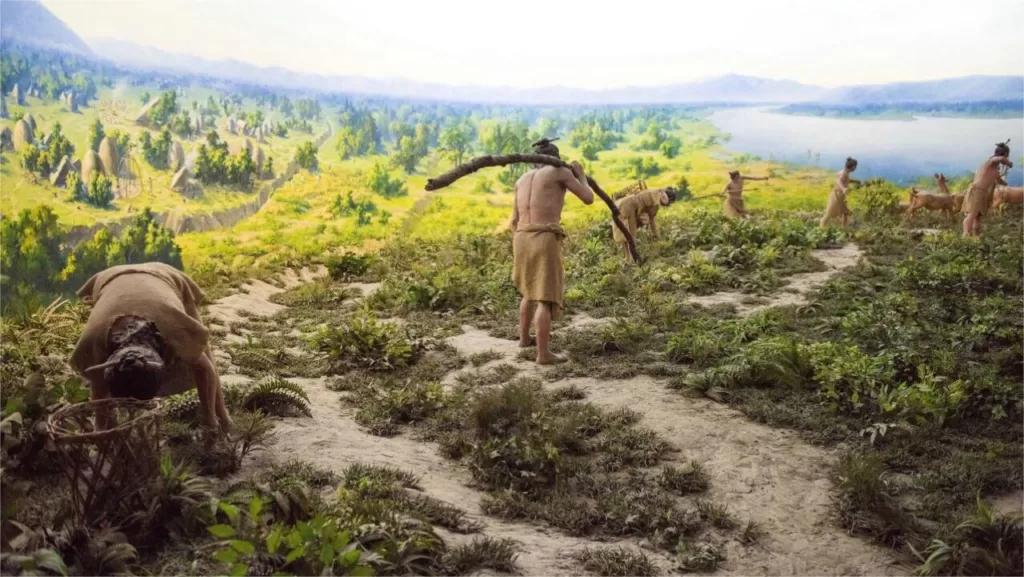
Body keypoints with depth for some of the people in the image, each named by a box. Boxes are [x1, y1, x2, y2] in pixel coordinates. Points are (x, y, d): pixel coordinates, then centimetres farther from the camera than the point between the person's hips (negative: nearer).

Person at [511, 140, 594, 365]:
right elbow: (589, 199, 8)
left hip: (521, 240, 6)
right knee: (546, 298, -6)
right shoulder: (563, 171, 3)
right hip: (545, 242, -6)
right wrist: (581, 175, 25)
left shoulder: (522, 180, 18)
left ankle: (524, 338, 35)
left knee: (531, 291, 26)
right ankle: (544, 354, -11)